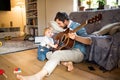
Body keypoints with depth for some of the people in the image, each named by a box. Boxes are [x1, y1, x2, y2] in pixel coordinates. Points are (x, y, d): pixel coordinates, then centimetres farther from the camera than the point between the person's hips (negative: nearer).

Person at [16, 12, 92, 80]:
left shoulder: (77, 26, -12)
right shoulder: (66, 28, 13)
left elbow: (89, 41, -24)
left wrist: (76, 37, -40)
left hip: (78, 52, -9)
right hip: (69, 50, 9)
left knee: (56, 54, -33)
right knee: (48, 54, -1)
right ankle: (67, 63, -17)